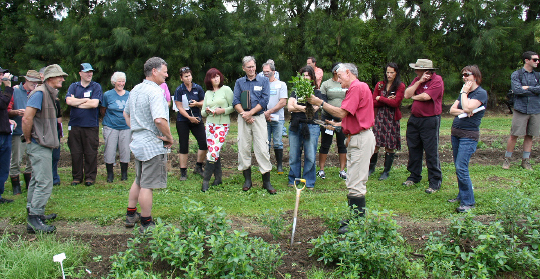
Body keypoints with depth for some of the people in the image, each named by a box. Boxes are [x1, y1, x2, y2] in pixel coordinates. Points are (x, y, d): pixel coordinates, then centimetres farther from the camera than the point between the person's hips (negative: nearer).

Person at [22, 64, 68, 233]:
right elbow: (26, 119, -24)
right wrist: (29, 139, -13)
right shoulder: (39, 93, -16)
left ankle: (33, 212, 28)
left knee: (38, 180, 17)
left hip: (44, 145, 10)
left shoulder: (50, 94, 14)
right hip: (39, 146, -10)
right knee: (44, 182, -11)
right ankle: (34, 219, -7)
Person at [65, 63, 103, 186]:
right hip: (75, 125, 2)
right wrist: (86, 100, -6)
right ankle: (77, 177, 17)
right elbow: (69, 101, -5)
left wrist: (76, 102, -3)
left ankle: (90, 177, 13)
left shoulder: (96, 87, 4)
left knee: (91, 153, 1)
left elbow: (94, 103, -10)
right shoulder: (73, 86, 12)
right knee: (75, 153, 6)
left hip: (91, 125, -2)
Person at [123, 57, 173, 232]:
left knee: (138, 181, 22)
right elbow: (159, 119, -30)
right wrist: (169, 137, -16)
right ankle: (146, 224, 8)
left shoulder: (135, 90, 11)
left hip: (138, 142, 9)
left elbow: (126, 114, 23)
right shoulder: (155, 91, -18)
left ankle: (131, 215, 32)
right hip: (153, 145, -9)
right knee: (147, 185, -1)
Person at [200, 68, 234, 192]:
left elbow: (233, 107, -2)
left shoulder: (226, 89, 1)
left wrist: (223, 110, -15)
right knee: (214, 152, 6)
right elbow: (203, 113, 17)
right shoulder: (207, 93, 14)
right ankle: (218, 177, 18)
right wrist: (207, 111, -5)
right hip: (209, 124, 5)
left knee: (213, 152, -13)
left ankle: (206, 180, -8)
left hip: (222, 125, -5)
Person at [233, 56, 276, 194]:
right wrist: (243, 113, -11)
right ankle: (247, 180, 12)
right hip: (243, 119, 2)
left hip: (259, 117, -2)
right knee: (243, 148, 2)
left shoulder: (263, 81, 7)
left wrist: (250, 113, -11)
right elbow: (236, 101, 4)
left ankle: (266, 181, -3)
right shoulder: (239, 82, 13)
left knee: (262, 149, -7)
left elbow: (264, 101, -3)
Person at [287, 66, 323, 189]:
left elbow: (314, 108, -5)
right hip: (295, 126, 2)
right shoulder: (295, 91, 16)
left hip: (311, 126, -2)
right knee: (294, 155, 3)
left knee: (310, 156, -3)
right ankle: (293, 180, 15)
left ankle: (309, 182, 8)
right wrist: (304, 108, -6)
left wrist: (297, 106, -6)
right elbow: (289, 107, 3)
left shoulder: (316, 92, 10)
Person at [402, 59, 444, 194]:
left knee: (431, 152, -4)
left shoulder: (437, 80, -10)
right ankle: (414, 176, 28)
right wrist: (419, 82, -8)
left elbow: (426, 96, -21)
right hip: (414, 119, 7)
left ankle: (435, 181, 4)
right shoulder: (417, 79, 12)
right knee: (413, 148, 14)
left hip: (430, 120, -7)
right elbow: (407, 94, 1)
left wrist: (414, 97, -2)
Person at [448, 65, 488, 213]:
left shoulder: (481, 93, -8)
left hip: (469, 135, -8)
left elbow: (467, 108, -23)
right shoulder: (464, 93, 15)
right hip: (456, 133, 8)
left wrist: (464, 92, -9)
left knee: (461, 168, -13)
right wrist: (463, 112, -13)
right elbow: (452, 110, 7)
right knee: (458, 167, 11)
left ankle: (468, 202, -6)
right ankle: (462, 195, 24)